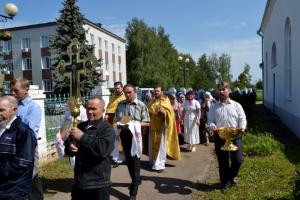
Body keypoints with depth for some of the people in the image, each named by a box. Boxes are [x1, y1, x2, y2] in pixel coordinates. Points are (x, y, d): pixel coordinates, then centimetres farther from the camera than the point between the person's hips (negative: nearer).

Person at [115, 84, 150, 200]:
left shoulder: (141, 105, -6)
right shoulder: (121, 104, 4)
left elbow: (146, 123, -6)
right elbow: (116, 120, 8)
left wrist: (134, 124, -20)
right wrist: (121, 125, -13)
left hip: (135, 135, -4)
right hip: (124, 134, 5)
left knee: (135, 161, -1)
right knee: (128, 160, 17)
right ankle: (136, 180, 42)